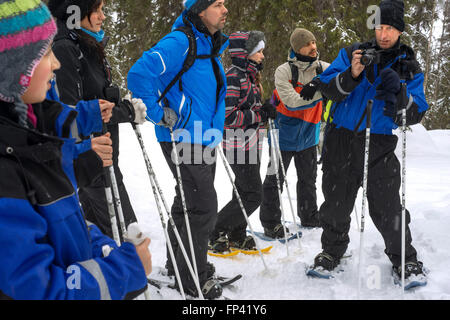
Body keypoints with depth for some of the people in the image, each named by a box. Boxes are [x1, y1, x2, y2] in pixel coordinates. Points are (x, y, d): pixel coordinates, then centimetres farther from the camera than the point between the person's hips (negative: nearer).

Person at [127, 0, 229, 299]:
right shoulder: (180, 42, -17)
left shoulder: (212, 46, 13)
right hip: (182, 140, -9)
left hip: (204, 140, 9)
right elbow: (140, 74, -29)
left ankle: (178, 265, 32)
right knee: (204, 208, -7)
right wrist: (161, 115, -23)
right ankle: (194, 278, 8)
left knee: (188, 205, 17)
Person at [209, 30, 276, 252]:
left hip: (251, 146, 10)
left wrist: (264, 110, 5)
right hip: (240, 147, -10)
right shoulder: (232, 78, -16)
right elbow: (227, 116, -23)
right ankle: (214, 233, 2)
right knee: (253, 194, -8)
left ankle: (237, 236, 26)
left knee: (245, 191, 15)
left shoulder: (248, 76, 16)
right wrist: (260, 115, -18)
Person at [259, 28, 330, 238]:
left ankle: (309, 218, 34)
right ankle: (270, 223, 14)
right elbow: (292, 102, -25)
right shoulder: (284, 71, -17)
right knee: (275, 180, 3)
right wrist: (321, 91, -28)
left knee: (308, 178, 18)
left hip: (309, 135, 5)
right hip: (285, 134, -5)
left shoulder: (323, 68, -1)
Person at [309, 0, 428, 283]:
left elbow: (415, 114, -2)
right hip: (342, 142, 1)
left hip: (380, 147, 0)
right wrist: (351, 75, -23)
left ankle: (403, 257, 21)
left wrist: (399, 92, -21)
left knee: (387, 208, -2)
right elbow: (328, 88, -5)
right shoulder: (352, 54, 4)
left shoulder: (410, 68, 6)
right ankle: (332, 250, 31)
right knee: (336, 204, 9)